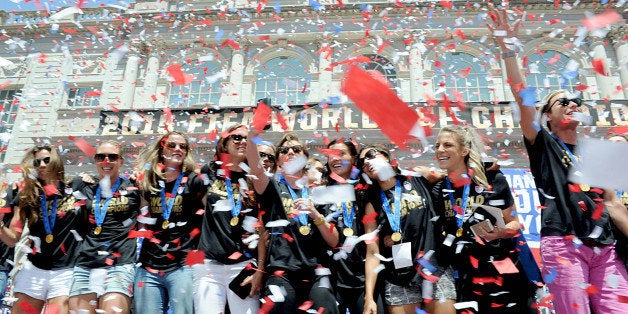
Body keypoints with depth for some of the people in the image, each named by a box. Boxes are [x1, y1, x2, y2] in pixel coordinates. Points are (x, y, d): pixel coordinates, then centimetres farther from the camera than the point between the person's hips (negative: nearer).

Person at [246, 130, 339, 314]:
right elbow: (256, 169, -13)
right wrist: (252, 135, -29)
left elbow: (334, 242, 9)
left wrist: (315, 213, -7)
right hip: (281, 274, -1)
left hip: (316, 274, 2)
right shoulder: (273, 189, 11)